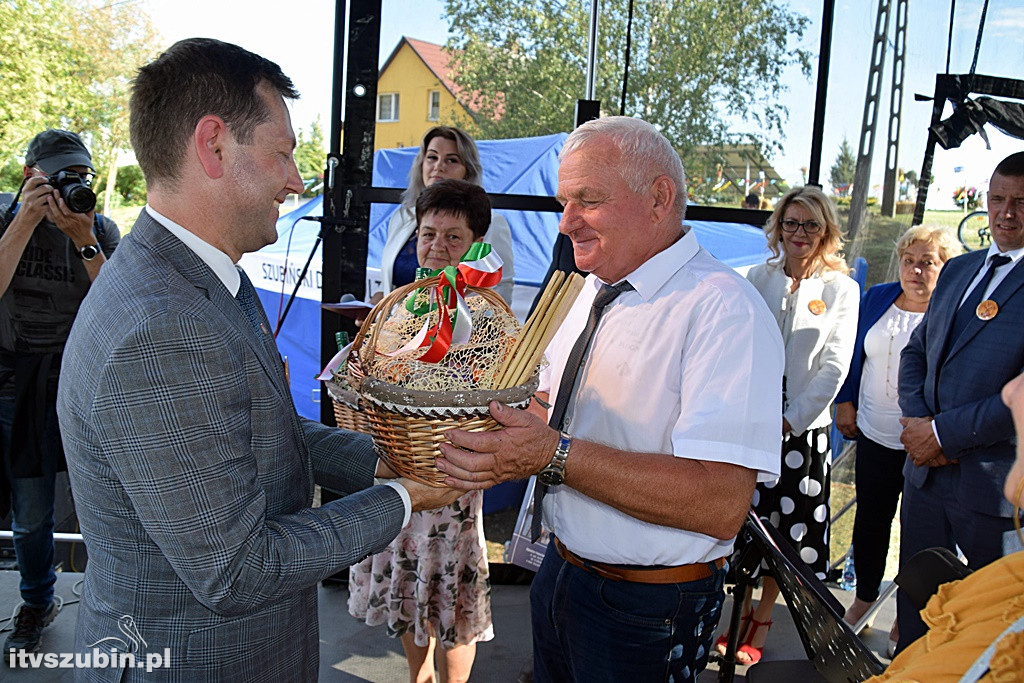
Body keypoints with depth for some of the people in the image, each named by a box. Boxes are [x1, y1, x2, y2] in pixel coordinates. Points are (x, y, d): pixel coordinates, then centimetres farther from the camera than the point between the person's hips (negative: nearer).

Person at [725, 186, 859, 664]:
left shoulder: (841, 289, 0)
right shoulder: (759, 278, 4)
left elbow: (834, 367, -4)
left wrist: (789, 418, -11)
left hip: (803, 427, -1)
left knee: (785, 529, 7)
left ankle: (761, 622, 23)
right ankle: (742, 614, 23)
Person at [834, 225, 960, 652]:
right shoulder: (877, 298, 5)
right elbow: (855, 354, 13)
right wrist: (845, 403, 8)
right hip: (874, 434, 4)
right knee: (870, 518, 15)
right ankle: (865, 596, 36)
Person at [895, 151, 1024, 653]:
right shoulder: (958, 270, 12)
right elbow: (916, 350, 15)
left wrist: (946, 432, -17)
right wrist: (916, 420, -2)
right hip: (925, 472, 6)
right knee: (915, 605, 19)